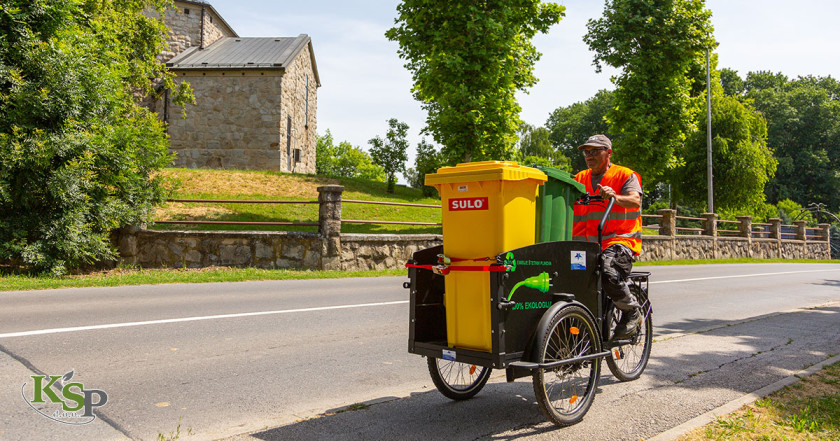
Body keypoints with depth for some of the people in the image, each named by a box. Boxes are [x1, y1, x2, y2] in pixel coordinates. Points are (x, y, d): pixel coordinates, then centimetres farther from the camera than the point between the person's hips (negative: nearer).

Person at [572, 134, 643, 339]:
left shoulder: (626, 176, 5)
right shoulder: (580, 179, 20)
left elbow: (635, 201, -14)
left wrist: (615, 197, -34)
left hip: (619, 240, -5)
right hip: (586, 244, 5)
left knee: (609, 275, -31)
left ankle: (632, 312, -3)